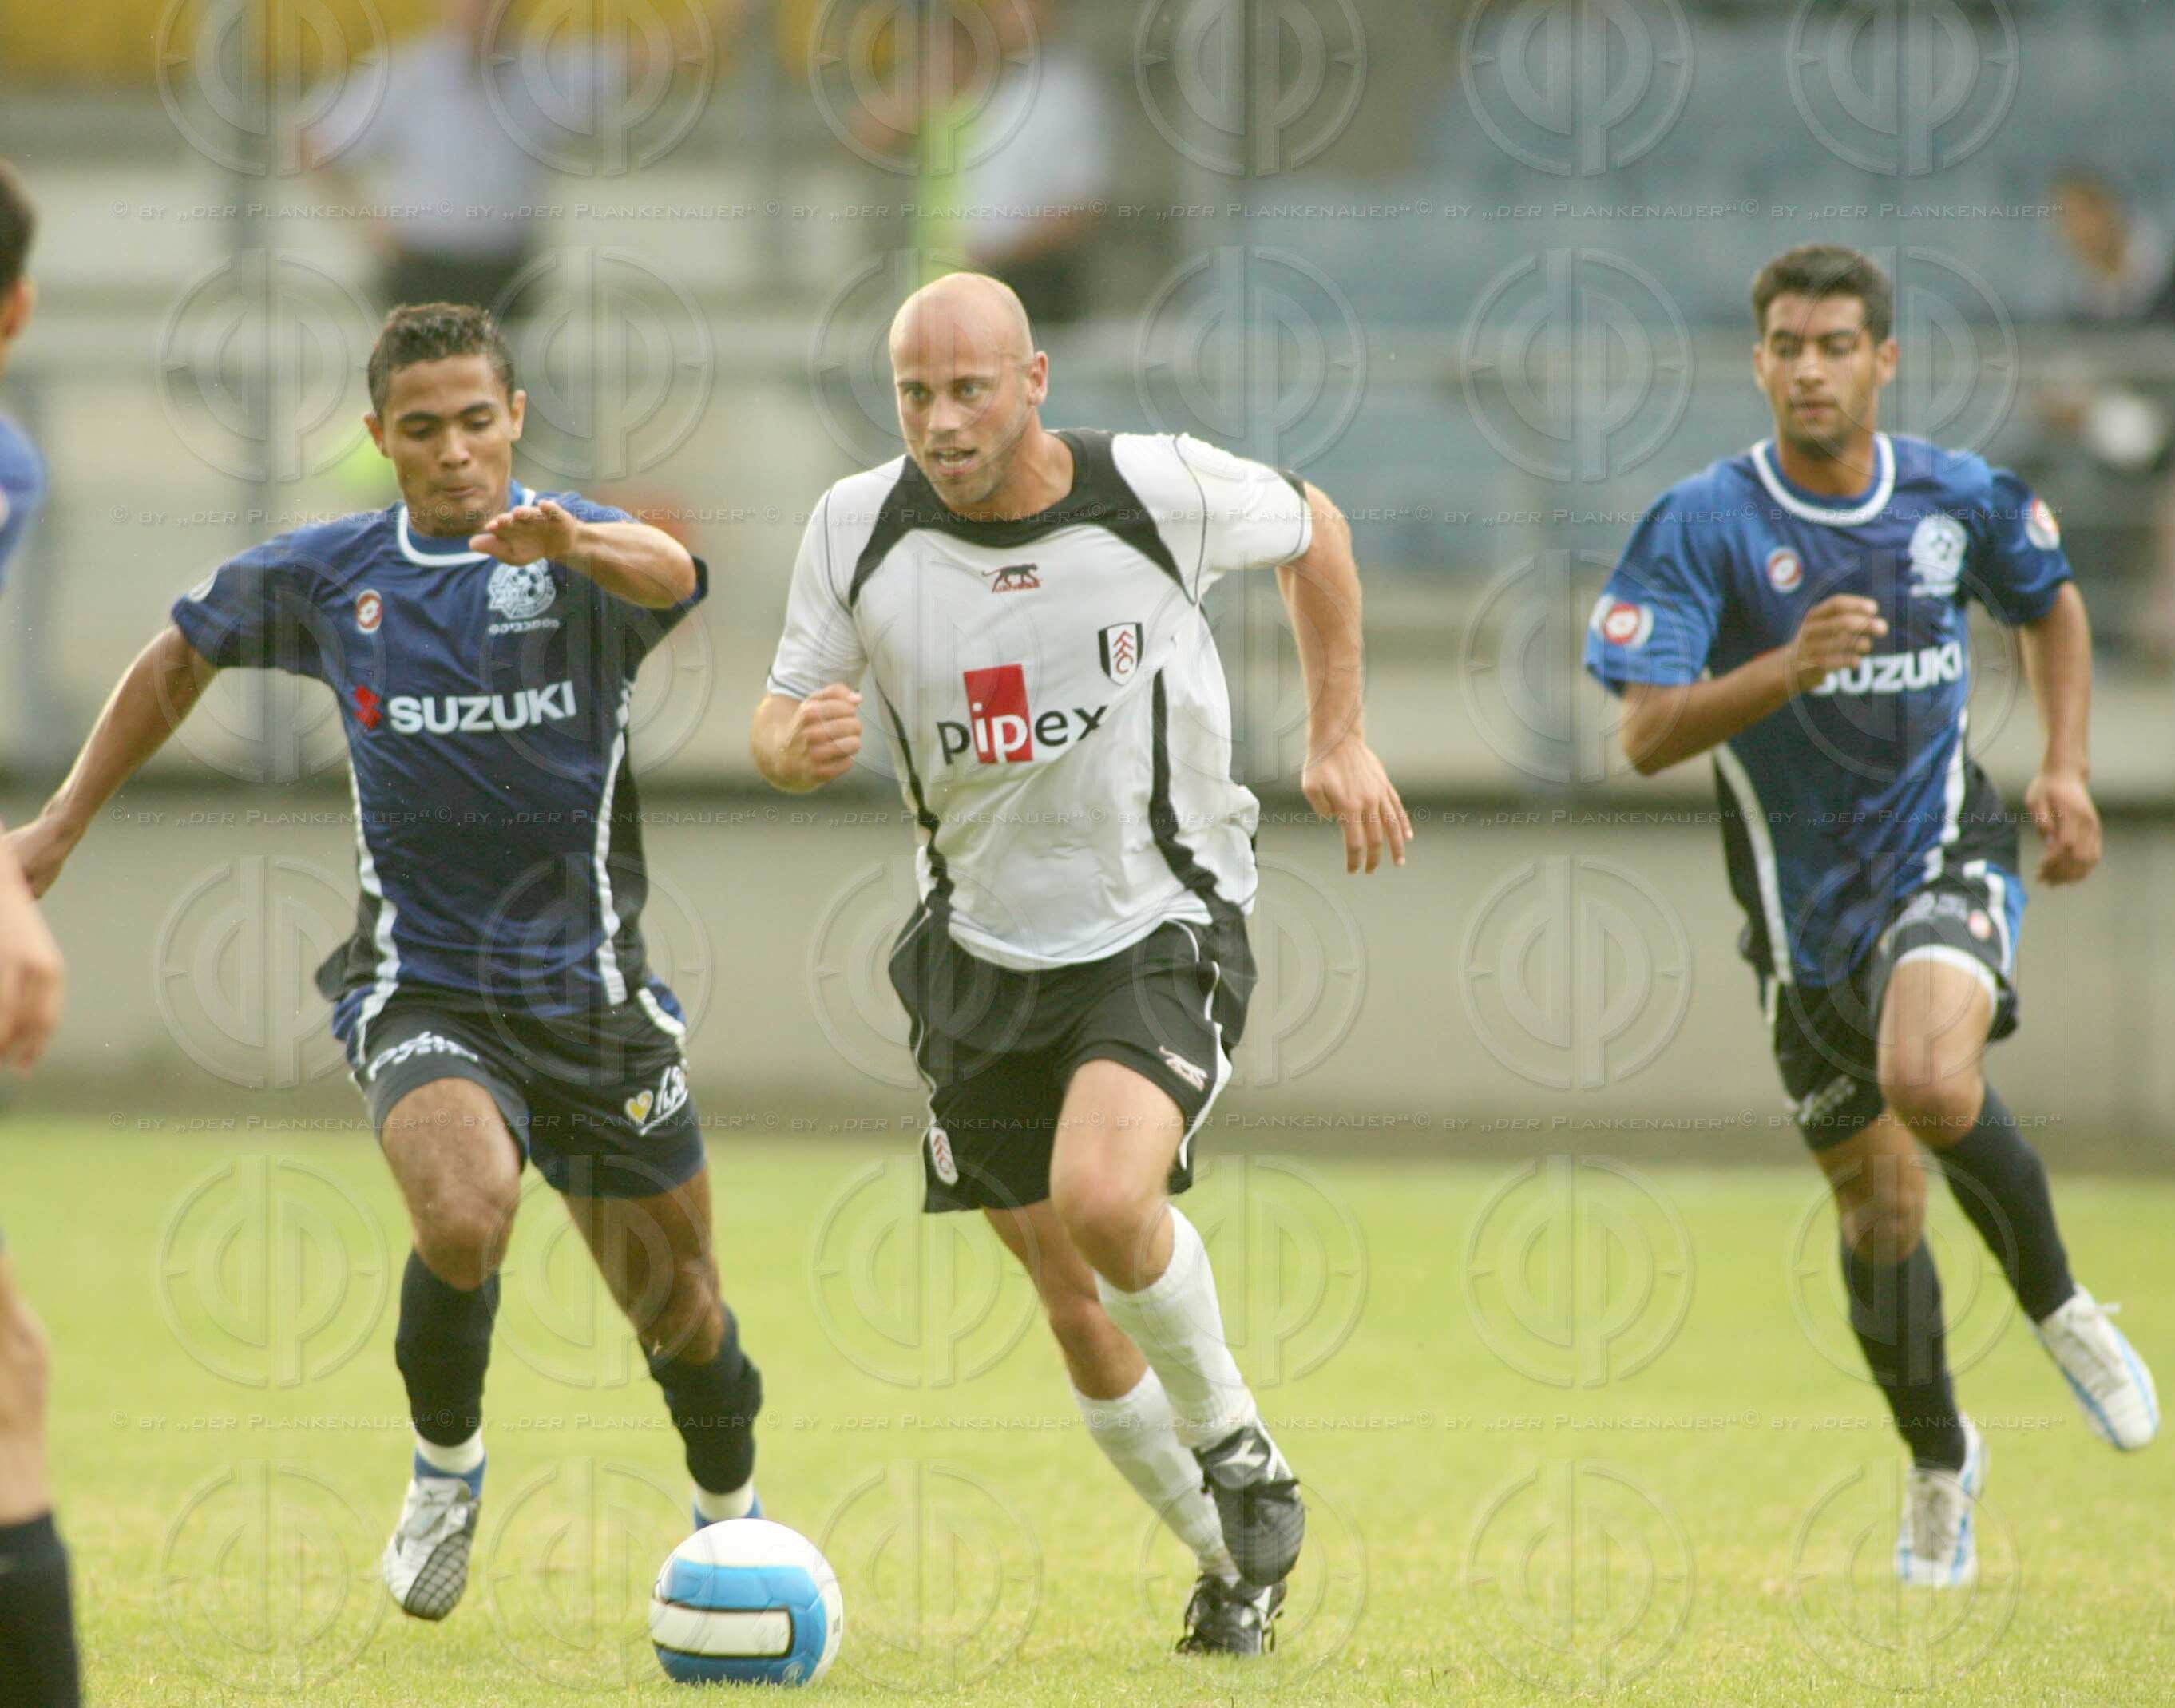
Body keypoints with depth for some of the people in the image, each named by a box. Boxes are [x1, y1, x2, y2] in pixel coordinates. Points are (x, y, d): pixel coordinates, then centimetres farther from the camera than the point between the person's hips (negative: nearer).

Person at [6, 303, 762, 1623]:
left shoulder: (577, 555, -8)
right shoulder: (327, 574, 1)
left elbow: (672, 575, -33)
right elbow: (182, 659, 20)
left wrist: (574, 541, -55)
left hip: (591, 993, 0)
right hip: (420, 987, 0)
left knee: (675, 1305, 8)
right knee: (465, 1217, -29)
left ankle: (732, 1509, 39)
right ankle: (445, 1464, -1)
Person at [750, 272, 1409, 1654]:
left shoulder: (1159, 489, -14)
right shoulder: (859, 528, -8)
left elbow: (1315, 530, 8)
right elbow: (782, 722, 3)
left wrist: (1342, 739, 6)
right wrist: (798, 746, -22)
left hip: (1165, 930, -4)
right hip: (984, 955, 4)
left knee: (1104, 1199, -29)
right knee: (1078, 1308, 7)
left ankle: (1239, 1452, -2)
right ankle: (1237, 1564, 28)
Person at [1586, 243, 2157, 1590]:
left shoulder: (1959, 500, -4)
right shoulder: (1704, 525, -12)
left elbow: (2051, 603, 19)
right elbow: (1648, 735, -19)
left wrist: (2068, 769, 6)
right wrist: (1788, 668, -35)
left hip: (1944, 851, -1)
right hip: (1807, 905, 1)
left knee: (1928, 1079, -32)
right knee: (1876, 1206, 9)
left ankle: (2057, 1303, -5)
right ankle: (1940, 1459, 35)